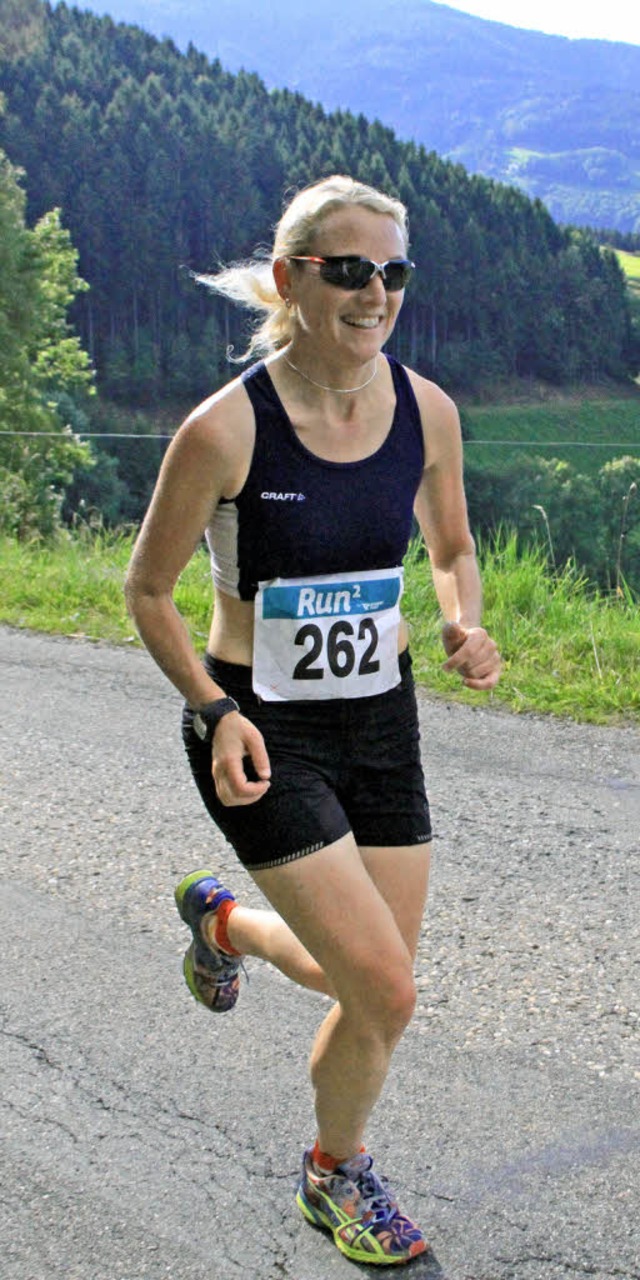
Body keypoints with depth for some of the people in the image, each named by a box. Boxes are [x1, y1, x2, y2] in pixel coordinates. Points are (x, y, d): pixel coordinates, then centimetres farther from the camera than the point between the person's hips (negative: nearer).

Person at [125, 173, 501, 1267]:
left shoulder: (426, 410, -5)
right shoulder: (227, 428, -19)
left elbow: (452, 550, 11)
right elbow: (147, 591, -7)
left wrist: (467, 627, -10)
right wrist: (214, 710, -20)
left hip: (381, 722, 5)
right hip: (261, 733, -5)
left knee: (368, 983, 12)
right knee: (386, 992, -9)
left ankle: (224, 919, 45)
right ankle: (337, 1177, 23)